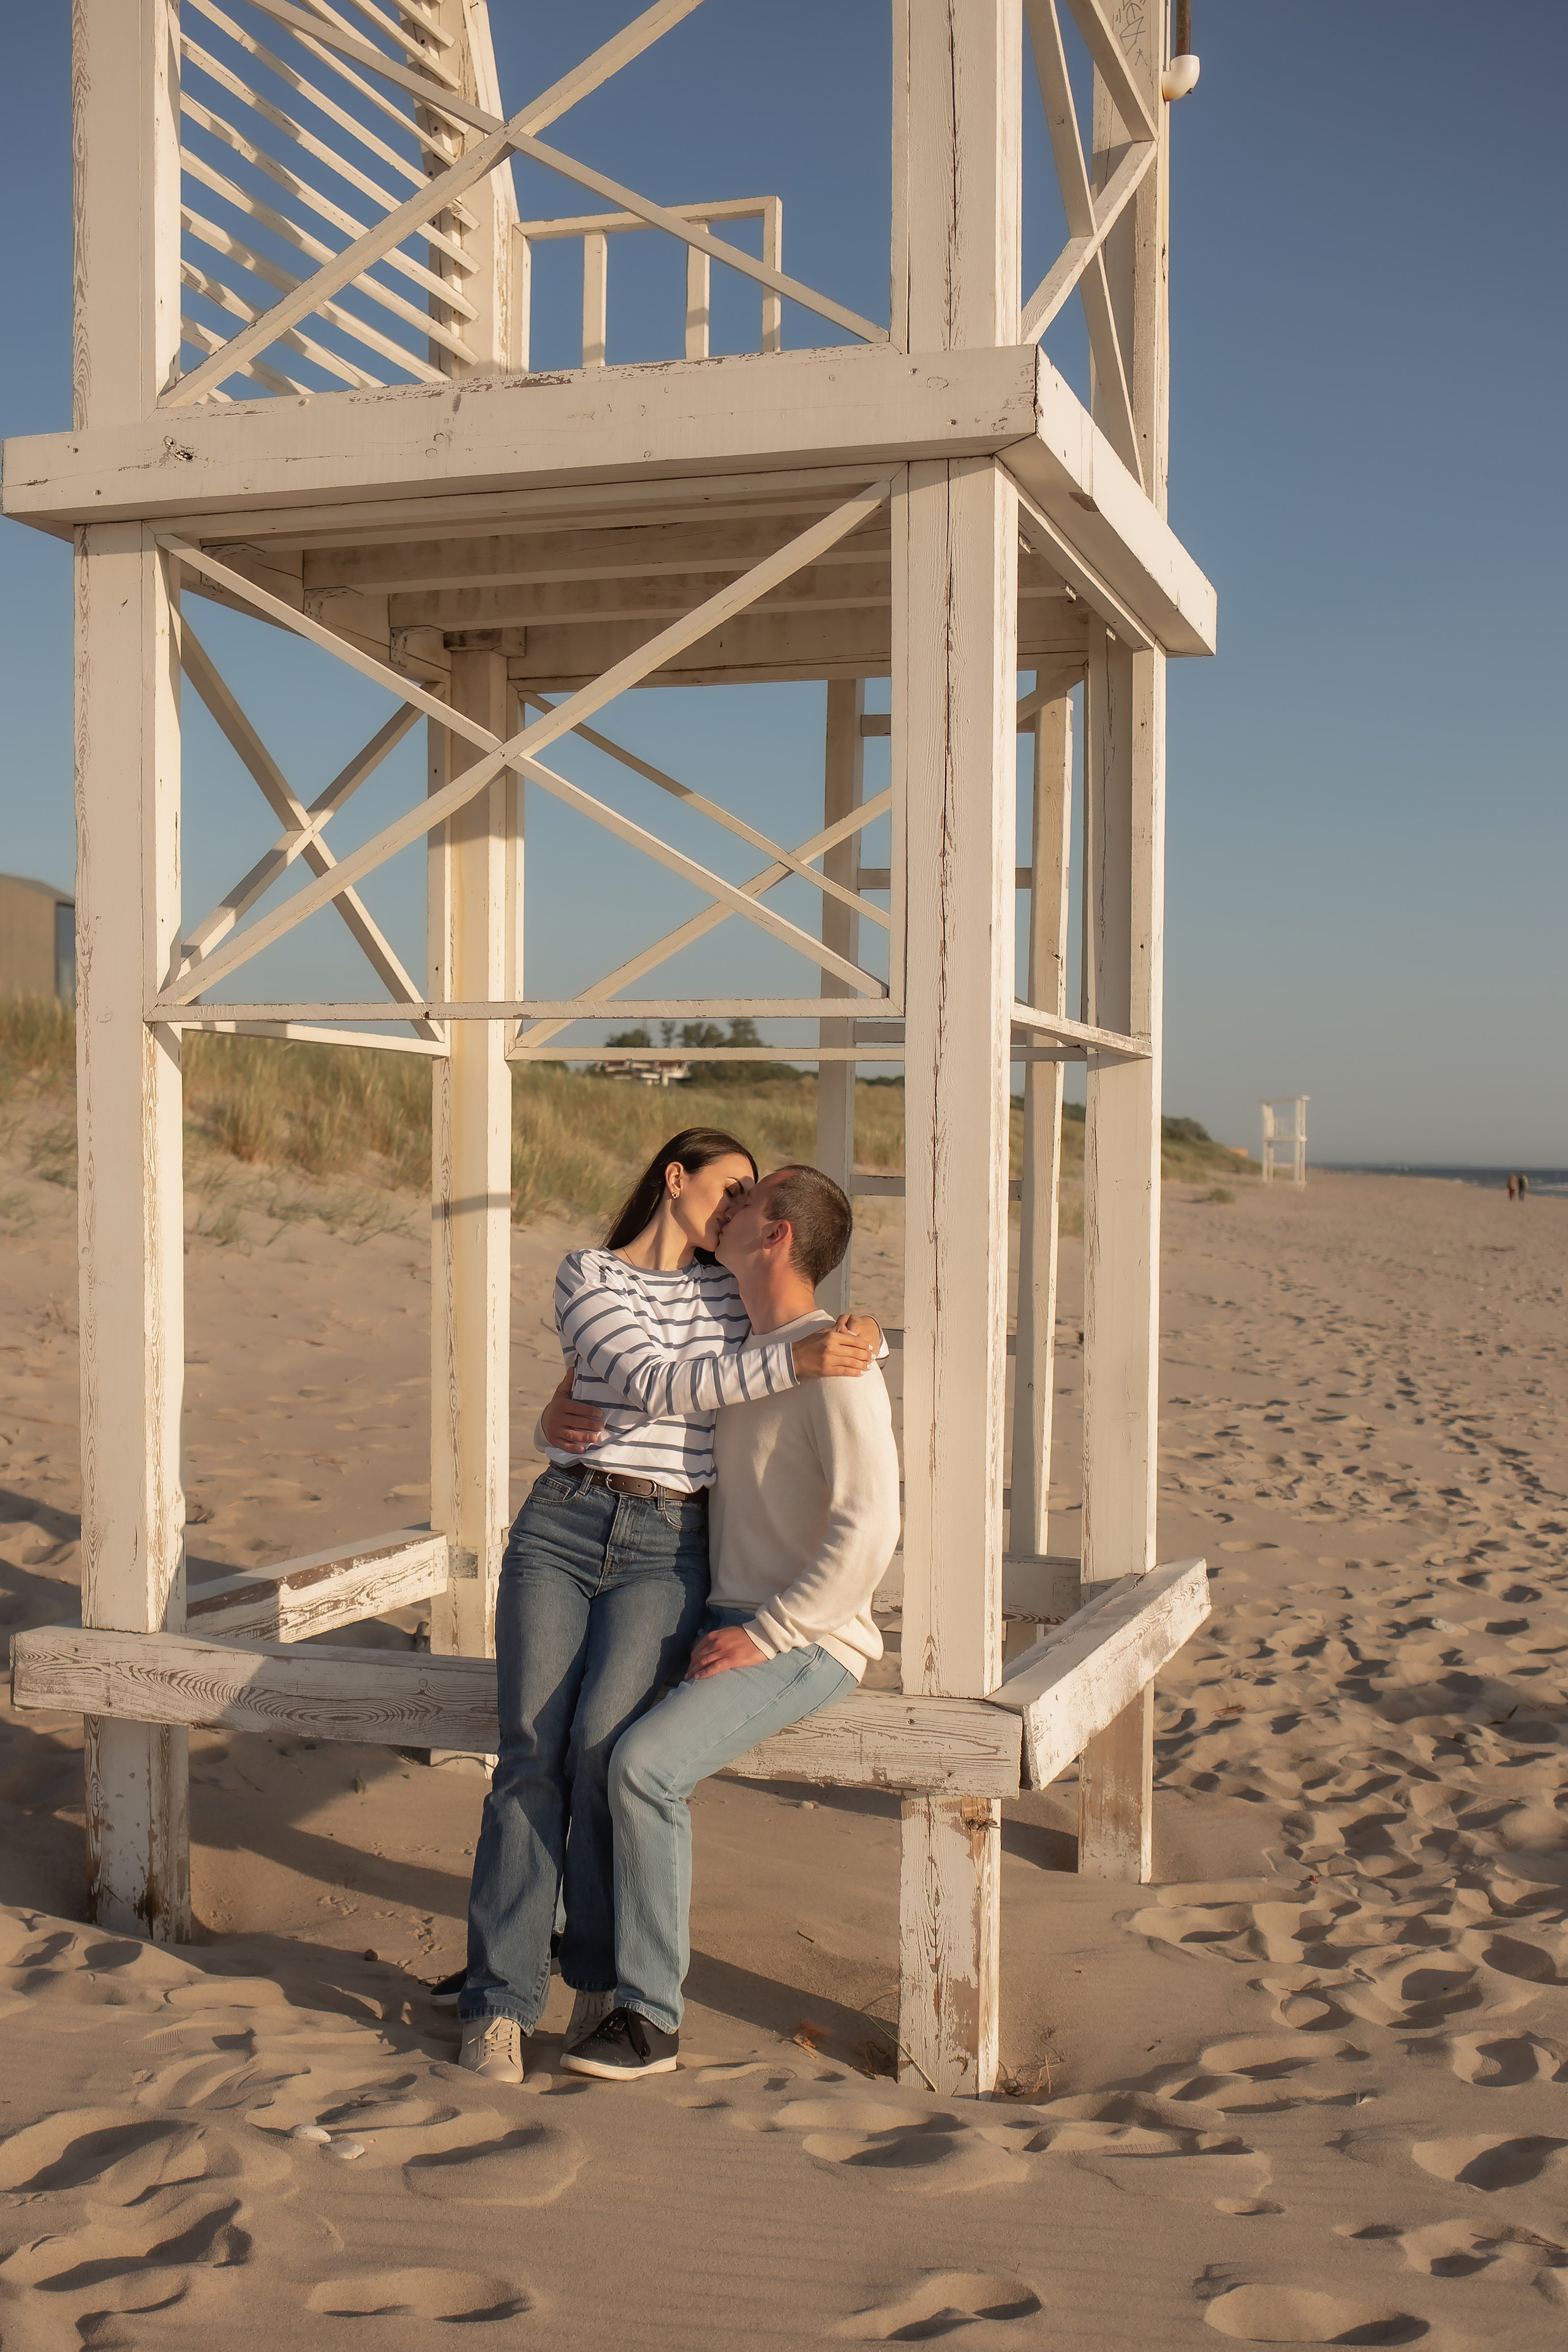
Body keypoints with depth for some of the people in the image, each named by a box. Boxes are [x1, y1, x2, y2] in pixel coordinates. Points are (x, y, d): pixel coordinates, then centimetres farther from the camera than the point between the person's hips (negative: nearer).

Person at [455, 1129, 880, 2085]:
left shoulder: (734, 1292, 15)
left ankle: (604, 1972, -2)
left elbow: (859, 1340, 24)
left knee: (601, 1743, -20)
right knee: (533, 1749, -14)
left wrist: (850, 1340, -1)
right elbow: (658, 1384, -10)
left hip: (667, 1549, 1)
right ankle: (501, 2003, -6)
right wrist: (794, 1360, -18)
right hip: (562, 1528, -1)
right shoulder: (586, 1276, 4)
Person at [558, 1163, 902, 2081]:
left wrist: (763, 1636, -23)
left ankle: (650, 2017, -14)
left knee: (645, 1764, -27)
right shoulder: (745, 1351, 10)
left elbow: (868, 1532, -26)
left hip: (806, 1643, -10)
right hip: (733, 1622, 10)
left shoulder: (833, 1367, -19)